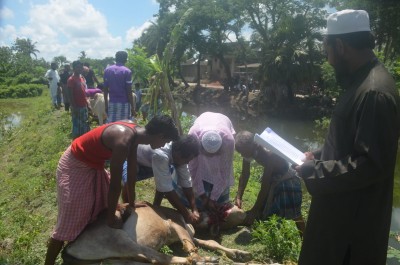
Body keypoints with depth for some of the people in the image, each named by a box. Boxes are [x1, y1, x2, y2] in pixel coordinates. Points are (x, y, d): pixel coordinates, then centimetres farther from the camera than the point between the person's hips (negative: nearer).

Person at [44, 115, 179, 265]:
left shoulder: (134, 134, -7)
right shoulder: (124, 140, -35)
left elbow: (132, 172, 4)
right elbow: (115, 185, -27)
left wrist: (131, 203, 14)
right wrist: (111, 218, -14)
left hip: (94, 165, 9)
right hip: (75, 166, -9)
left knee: (104, 207, 20)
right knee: (68, 224, -3)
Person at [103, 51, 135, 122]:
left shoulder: (107, 70, 5)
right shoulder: (127, 71, -7)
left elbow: (105, 89, 5)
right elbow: (129, 91, -10)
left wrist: (106, 104, 12)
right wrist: (132, 106, -5)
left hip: (112, 103, 4)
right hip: (124, 103, -4)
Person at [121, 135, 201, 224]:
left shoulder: (179, 154, -20)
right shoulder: (160, 155, -44)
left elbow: (186, 182, -14)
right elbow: (167, 189, -40)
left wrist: (194, 210, -18)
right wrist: (186, 213, -33)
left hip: (148, 161, 7)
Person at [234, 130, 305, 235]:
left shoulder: (268, 154, -39)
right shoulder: (248, 150, -18)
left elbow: (265, 186, -33)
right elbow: (245, 175, -5)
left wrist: (253, 211, -29)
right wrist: (238, 197, -14)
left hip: (287, 179, -6)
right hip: (272, 177, 7)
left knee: (294, 214, 1)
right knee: (263, 210, 10)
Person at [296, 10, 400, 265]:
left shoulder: (375, 92, -25)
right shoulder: (362, 82, 7)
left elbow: (371, 165, -27)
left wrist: (315, 171, -19)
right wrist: (319, 156, 6)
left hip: (355, 216, -9)